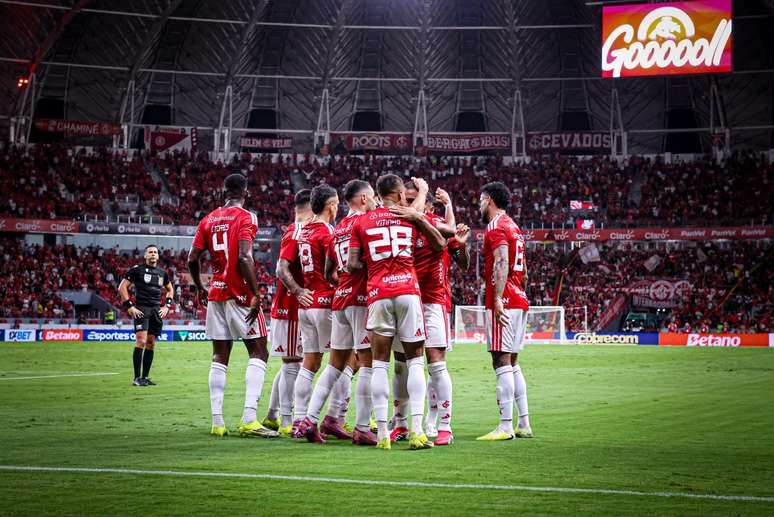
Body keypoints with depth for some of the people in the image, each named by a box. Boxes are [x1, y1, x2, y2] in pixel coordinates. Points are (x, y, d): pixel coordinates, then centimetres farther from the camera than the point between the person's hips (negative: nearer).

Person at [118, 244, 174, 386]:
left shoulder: (162, 273, 14)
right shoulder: (137, 269, -2)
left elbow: (170, 290, 29)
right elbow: (122, 287, -3)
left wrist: (166, 306, 15)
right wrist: (130, 307, -9)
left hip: (157, 310, 6)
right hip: (141, 309, -6)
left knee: (151, 344, 6)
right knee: (141, 341, -15)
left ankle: (145, 377, 11)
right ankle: (137, 378, -14)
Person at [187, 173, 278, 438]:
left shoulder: (209, 220, 11)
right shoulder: (246, 218, -7)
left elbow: (192, 259, 9)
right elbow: (245, 258, -19)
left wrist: (199, 288, 23)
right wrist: (255, 294, -16)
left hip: (215, 294, 6)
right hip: (239, 294, -6)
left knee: (220, 357, 9)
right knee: (258, 352, -1)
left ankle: (217, 422, 6)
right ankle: (249, 419, -14)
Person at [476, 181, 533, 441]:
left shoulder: (496, 227, -8)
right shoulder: (513, 227, 21)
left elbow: (502, 263, -21)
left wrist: (498, 298, -27)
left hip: (503, 302, -10)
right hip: (519, 301, 10)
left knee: (502, 361, -10)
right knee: (512, 363, 13)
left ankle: (506, 427, -13)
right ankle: (524, 424, 12)